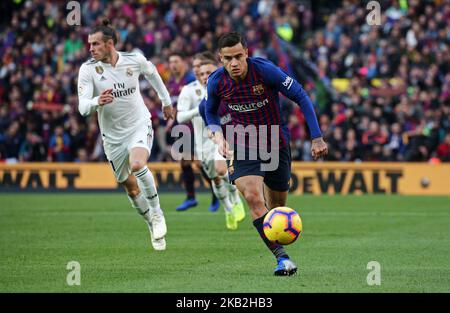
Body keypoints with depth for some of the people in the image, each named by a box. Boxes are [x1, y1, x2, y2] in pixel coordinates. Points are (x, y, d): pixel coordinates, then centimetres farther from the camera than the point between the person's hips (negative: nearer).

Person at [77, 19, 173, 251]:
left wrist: (166, 101, 26)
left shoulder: (135, 60, -11)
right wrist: (97, 102, -43)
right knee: (131, 188, 7)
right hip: (113, 135, 2)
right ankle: (153, 227, 30)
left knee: (137, 165, -30)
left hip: (139, 125, -2)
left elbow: (152, 73, 13)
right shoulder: (88, 69, -13)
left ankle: (157, 214, -9)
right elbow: (83, 107, -20)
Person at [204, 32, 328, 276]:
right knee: (252, 196, -25)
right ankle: (281, 257, -24)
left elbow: (301, 98, -9)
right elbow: (211, 113, 12)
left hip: (276, 145, 0)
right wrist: (219, 138, -7)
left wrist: (317, 137, -10)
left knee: (277, 207, 10)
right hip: (241, 148, 0)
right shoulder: (216, 82, -10)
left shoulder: (265, 70, -18)